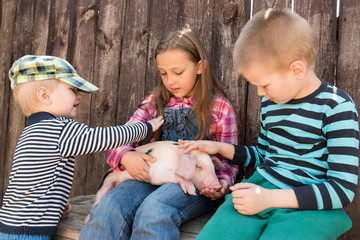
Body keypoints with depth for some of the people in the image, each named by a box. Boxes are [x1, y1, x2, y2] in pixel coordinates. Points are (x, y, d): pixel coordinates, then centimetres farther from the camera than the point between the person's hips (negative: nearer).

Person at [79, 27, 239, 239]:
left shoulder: (220, 108, 5)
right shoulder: (156, 102, 16)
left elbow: (228, 161, 6)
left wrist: (222, 183, -16)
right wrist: (126, 156, -11)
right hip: (151, 176, 4)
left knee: (154, 208, -36)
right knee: (109, 206, -27)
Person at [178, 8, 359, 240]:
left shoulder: (337, 107, -9)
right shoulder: (270, 102, 13)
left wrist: (269, 198, -20)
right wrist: (221, 148, 13)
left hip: (310, 207, -4)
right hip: (260, 187, 5)